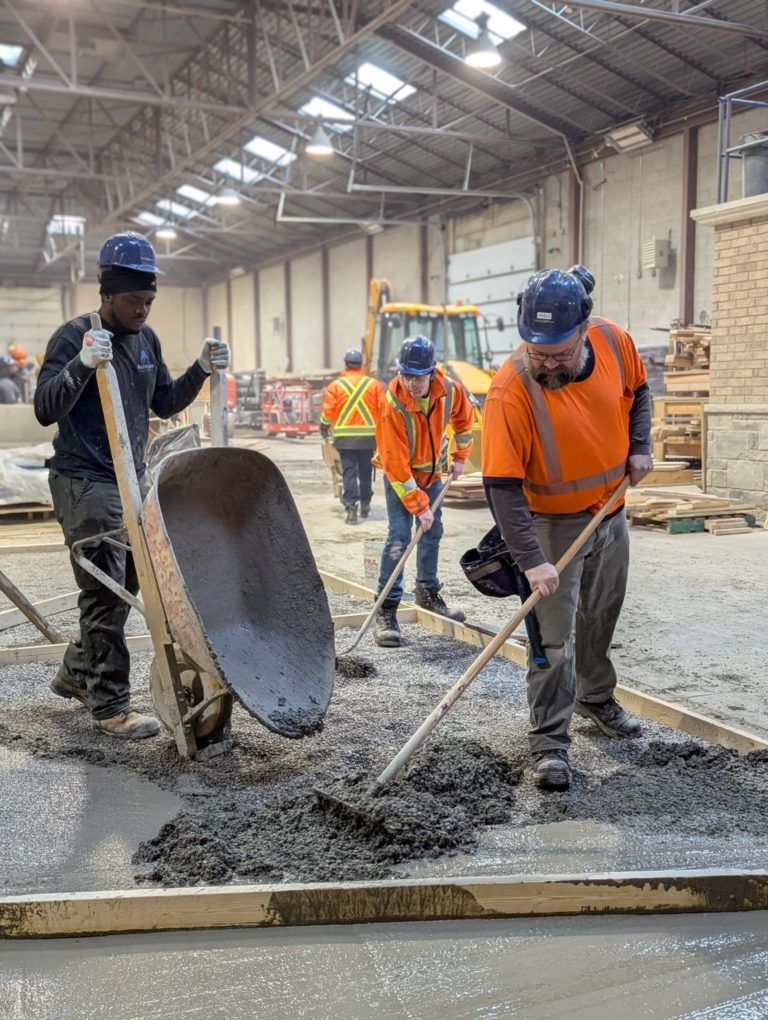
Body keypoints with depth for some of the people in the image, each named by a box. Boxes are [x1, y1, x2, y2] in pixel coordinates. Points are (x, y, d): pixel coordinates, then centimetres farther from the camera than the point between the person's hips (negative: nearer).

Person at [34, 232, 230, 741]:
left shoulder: (147, 338, 9)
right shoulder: (73, 337, -12)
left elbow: (164, 404, 16)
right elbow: (45, 409, -20)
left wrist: (201, 370, 1)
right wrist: (82, 365, -35)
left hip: (134, 479, 8)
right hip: (86, 484, -8)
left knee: (125, 586, 15)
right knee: (106, 594, -6)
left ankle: (76, 673, 33)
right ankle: (110, 705, 4)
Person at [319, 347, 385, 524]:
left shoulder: (336, 385, -2)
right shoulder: (374, 384, 2)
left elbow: (328, 411, -4)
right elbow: (384, 410, 0)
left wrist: (324, 428, 14)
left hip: (345, 436, -1)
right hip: (368, 435, 1)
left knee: (349, 471, 0)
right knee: (366, 471, 14)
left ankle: (351, 506, -11)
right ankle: (365, 505, 25)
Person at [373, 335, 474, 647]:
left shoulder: (449, 392, -18)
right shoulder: (393, 405, -31)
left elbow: (463, 418, 8)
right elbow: (395, 464, -30)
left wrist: (460, 457, 9)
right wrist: (419, 506, -29)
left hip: (431, 472, 6)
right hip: (398, 475, -6)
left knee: (433, 533, 15)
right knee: (399, 536, -16)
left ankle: (428, 594, 34)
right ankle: (386, 611, -13)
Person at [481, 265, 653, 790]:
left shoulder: (614, 341, -15)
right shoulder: (511, 390, -31)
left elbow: (637, 390, 9)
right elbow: (502, 485, -30)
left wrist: (639, 445, -5)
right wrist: (530, 560, -34)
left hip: (610, 511, 6)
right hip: (553, 524, -5)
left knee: (602, 617, 22)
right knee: (553, 636, -5)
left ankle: (596, 697, 45)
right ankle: (550, 741, 9)